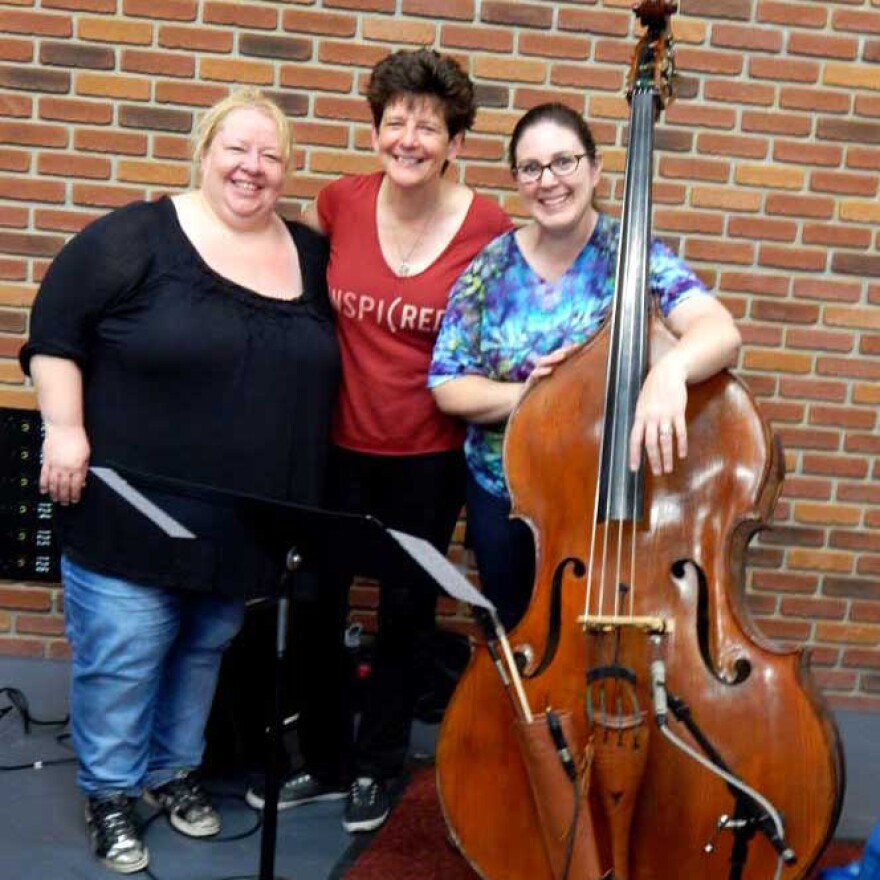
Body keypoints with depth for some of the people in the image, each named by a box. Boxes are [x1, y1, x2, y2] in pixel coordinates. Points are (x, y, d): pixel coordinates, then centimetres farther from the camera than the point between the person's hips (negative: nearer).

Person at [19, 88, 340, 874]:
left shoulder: (312, 256, 8)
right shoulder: (137, 237, -8)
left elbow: (323, 371, 16)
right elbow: (56, 331, -7)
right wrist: (64, 429, -16)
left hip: (246, 521, 5)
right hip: (133, 507, -4)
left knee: (205, 650, 19)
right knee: (120, 656, 4)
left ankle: (176, 769, 38)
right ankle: (110, 791, 25)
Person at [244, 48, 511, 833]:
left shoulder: (488, 228, -12)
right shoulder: (341, 203, -6)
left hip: (429, 458, -2)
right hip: (337, 445, 2)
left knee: (405, 616, 12)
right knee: (314, 607, 11)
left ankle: (376, 768, 35)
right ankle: (324, 762, 34)